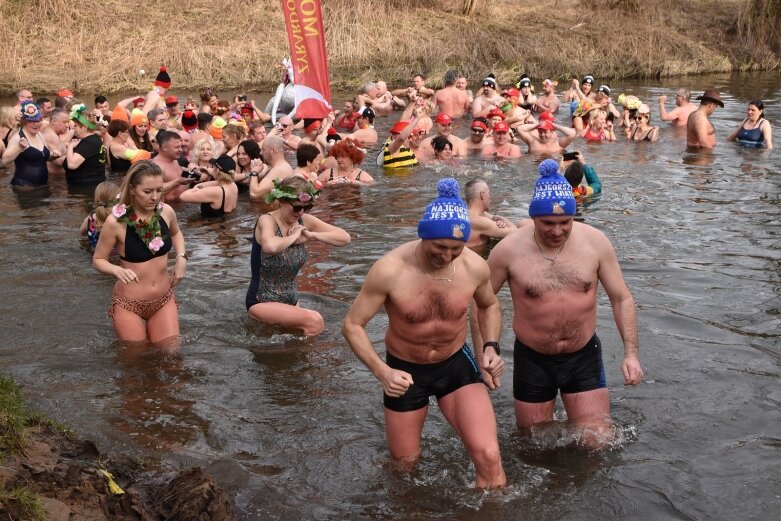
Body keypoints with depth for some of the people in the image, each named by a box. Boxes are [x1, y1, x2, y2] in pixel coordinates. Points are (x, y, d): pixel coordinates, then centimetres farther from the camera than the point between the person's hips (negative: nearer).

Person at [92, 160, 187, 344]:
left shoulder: (166, 212, -9)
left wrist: (181, 258, -2)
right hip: (128, 304, -4)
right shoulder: (116, 221, -21)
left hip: (164, 300, 4)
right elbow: (98, 260, -8)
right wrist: (117, 270, -29)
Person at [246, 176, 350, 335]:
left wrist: (312, 235, -13)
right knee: (315, 322, -25)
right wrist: (293, 236, -23)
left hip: (291, 301, 7)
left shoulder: (304, 221, 0)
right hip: (262, 303, -7)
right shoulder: (267, 221, -17)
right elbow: (270, 247, -42)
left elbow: (345, 237, 0)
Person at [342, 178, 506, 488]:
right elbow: (352, 325, -16)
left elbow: (489, 305, 7)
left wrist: (490, 347, -9)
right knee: (404, 463, 18)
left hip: (457, 364, 1)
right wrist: (381, 371, -30)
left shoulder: (474, 267, -17)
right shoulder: (390, 270, -26)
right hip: (405, 371, -1)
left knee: (488, 455, -15)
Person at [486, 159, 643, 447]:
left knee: (599, 443, 0)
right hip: (532, 360, -1)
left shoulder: (595, 242, -9)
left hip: (584, 357, 1)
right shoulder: (509, 250, -14)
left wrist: (631, 353, -9)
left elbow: (622, 298, -1)